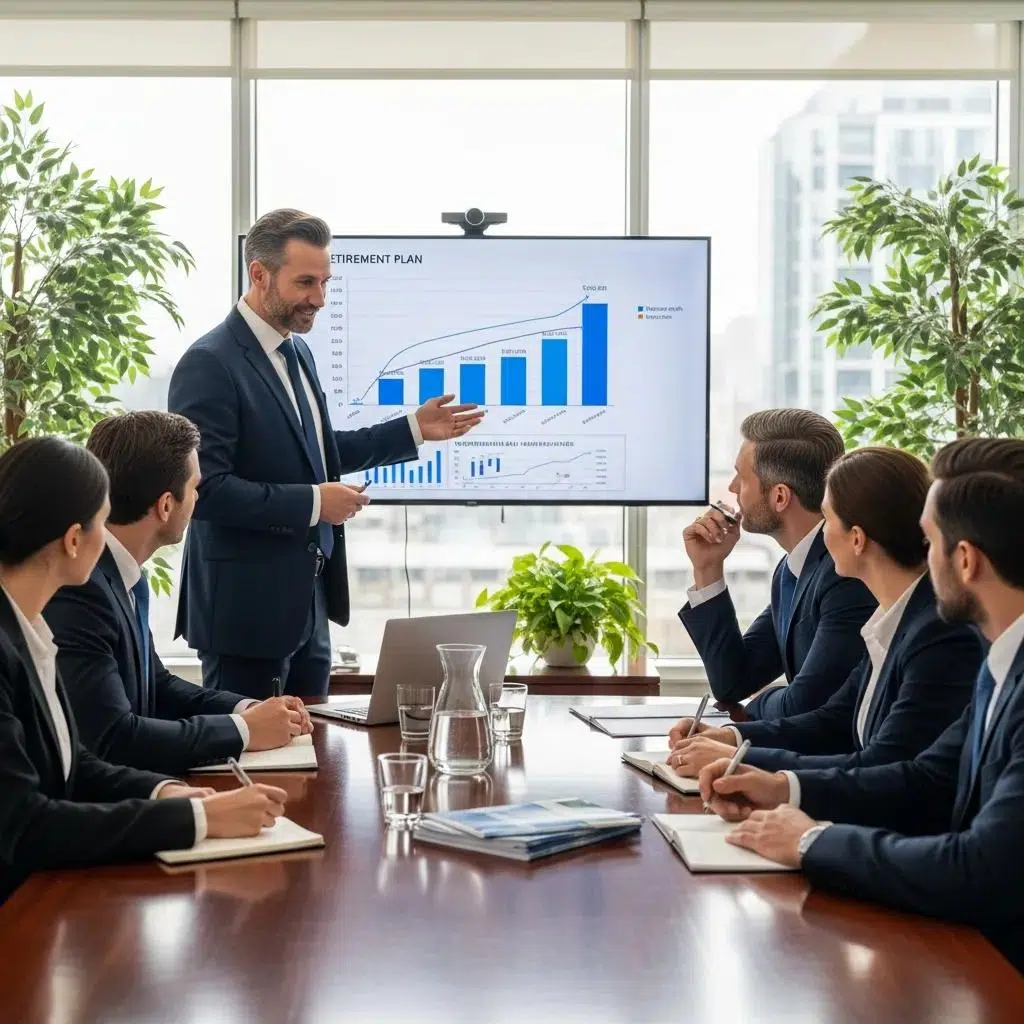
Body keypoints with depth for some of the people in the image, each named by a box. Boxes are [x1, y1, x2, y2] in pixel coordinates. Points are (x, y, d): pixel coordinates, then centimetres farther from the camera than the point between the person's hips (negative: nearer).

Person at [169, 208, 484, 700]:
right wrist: (312, 503, -20)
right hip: (247, 608, -8)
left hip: (307, 605, 9)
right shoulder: (209, 364, -16)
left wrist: (414, 429, 15)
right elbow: (203, 486, -22)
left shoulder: (296, 352, 11)